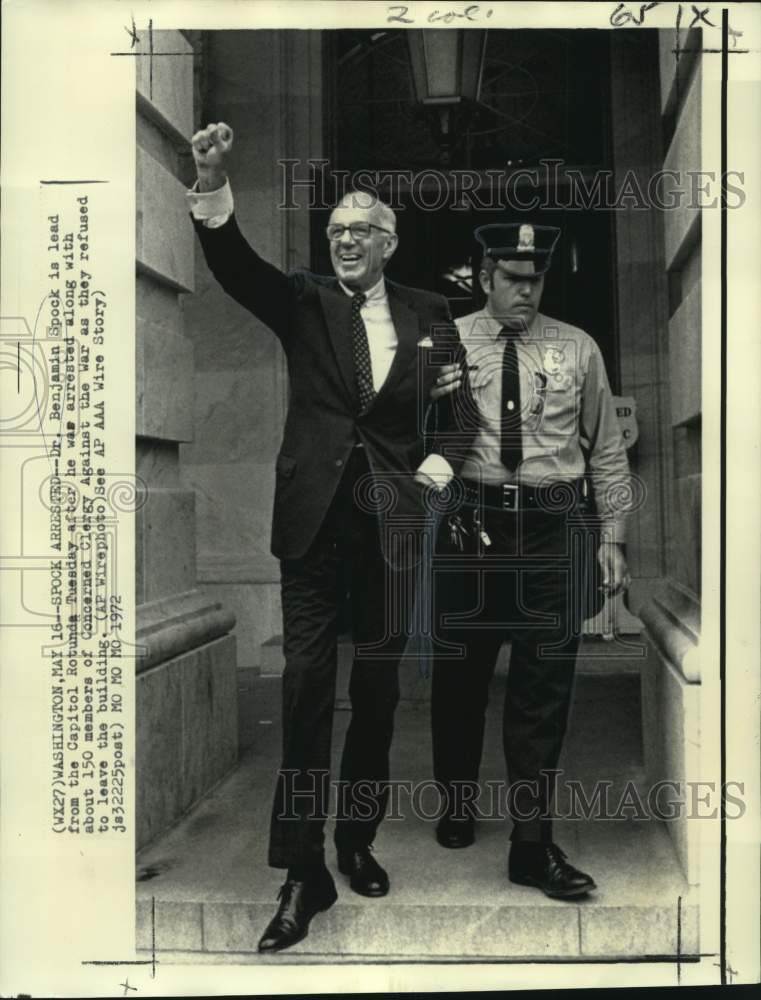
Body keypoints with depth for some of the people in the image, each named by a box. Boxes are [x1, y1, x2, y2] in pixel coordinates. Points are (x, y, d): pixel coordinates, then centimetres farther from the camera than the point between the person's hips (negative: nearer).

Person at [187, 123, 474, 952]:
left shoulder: (428, 316, 10)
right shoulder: (304, 302, 6)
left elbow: (455, 405, 14)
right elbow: (235, 266, -10)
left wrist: (440, 459, -4)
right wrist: (211, 185, -26)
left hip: (392, 516, 2)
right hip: (315, 511, -1)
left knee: (378, 683, 9)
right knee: (307, 683, -2)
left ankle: (357, 838, 27)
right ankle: (302, 871, 6)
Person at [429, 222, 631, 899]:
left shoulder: (578, 349, 8)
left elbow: (607, 448, 10)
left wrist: (611, 537, 5)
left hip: (554, 532, 1)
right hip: (469, 526, 0)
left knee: (544, 687, 3)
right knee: (459, 677, 11)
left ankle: (534, 845, 15)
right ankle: (457, 808, 35)